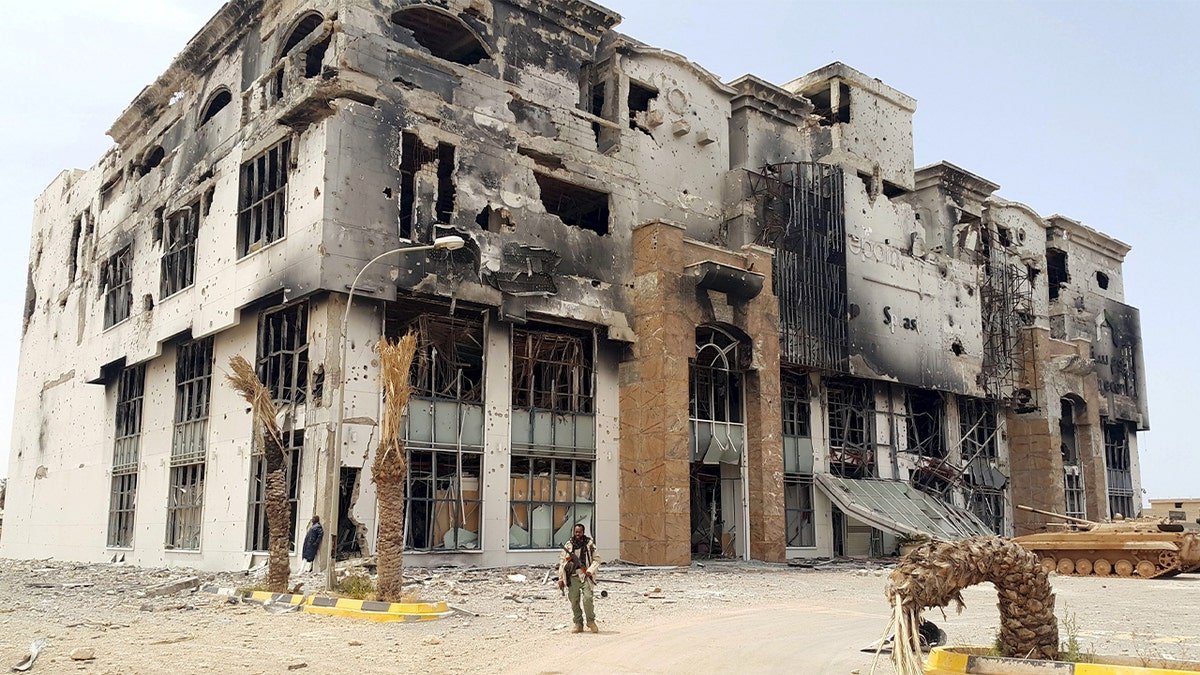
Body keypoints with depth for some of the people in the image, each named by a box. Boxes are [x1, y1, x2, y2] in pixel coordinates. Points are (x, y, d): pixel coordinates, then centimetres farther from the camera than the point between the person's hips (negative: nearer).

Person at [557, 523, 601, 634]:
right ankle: (578, 624, 13)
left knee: (587, 598, -15)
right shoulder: (568, 545, 8)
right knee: (574, 601, 2)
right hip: (572, 577, 2)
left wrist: (590, 570, -11)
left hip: (585, 576, -2)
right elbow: (563, 562, 12)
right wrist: (560, 578, 7)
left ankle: (591, 621, 3)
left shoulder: (589, 544, 4)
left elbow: (596, 560, 5)